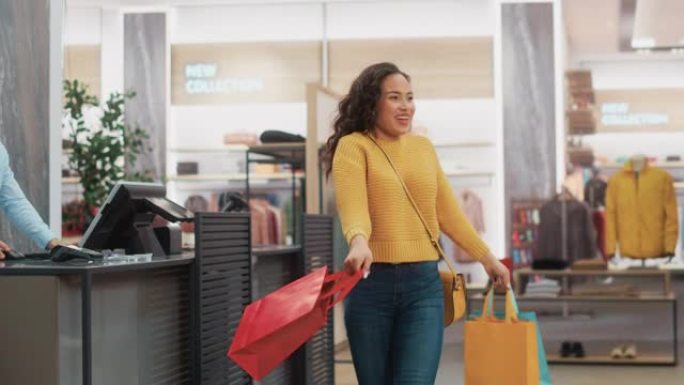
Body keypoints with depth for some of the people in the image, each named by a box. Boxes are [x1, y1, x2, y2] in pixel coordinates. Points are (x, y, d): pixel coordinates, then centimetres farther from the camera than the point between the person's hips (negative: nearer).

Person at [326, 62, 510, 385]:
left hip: (423, 284, 3)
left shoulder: (423, 147, 13)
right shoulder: (353, 146, -3)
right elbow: (352, 204, -20)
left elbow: (448, 212, 21)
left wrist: (487, 258, 26)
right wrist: (359, 243, -40)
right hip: (371, 283, -3)